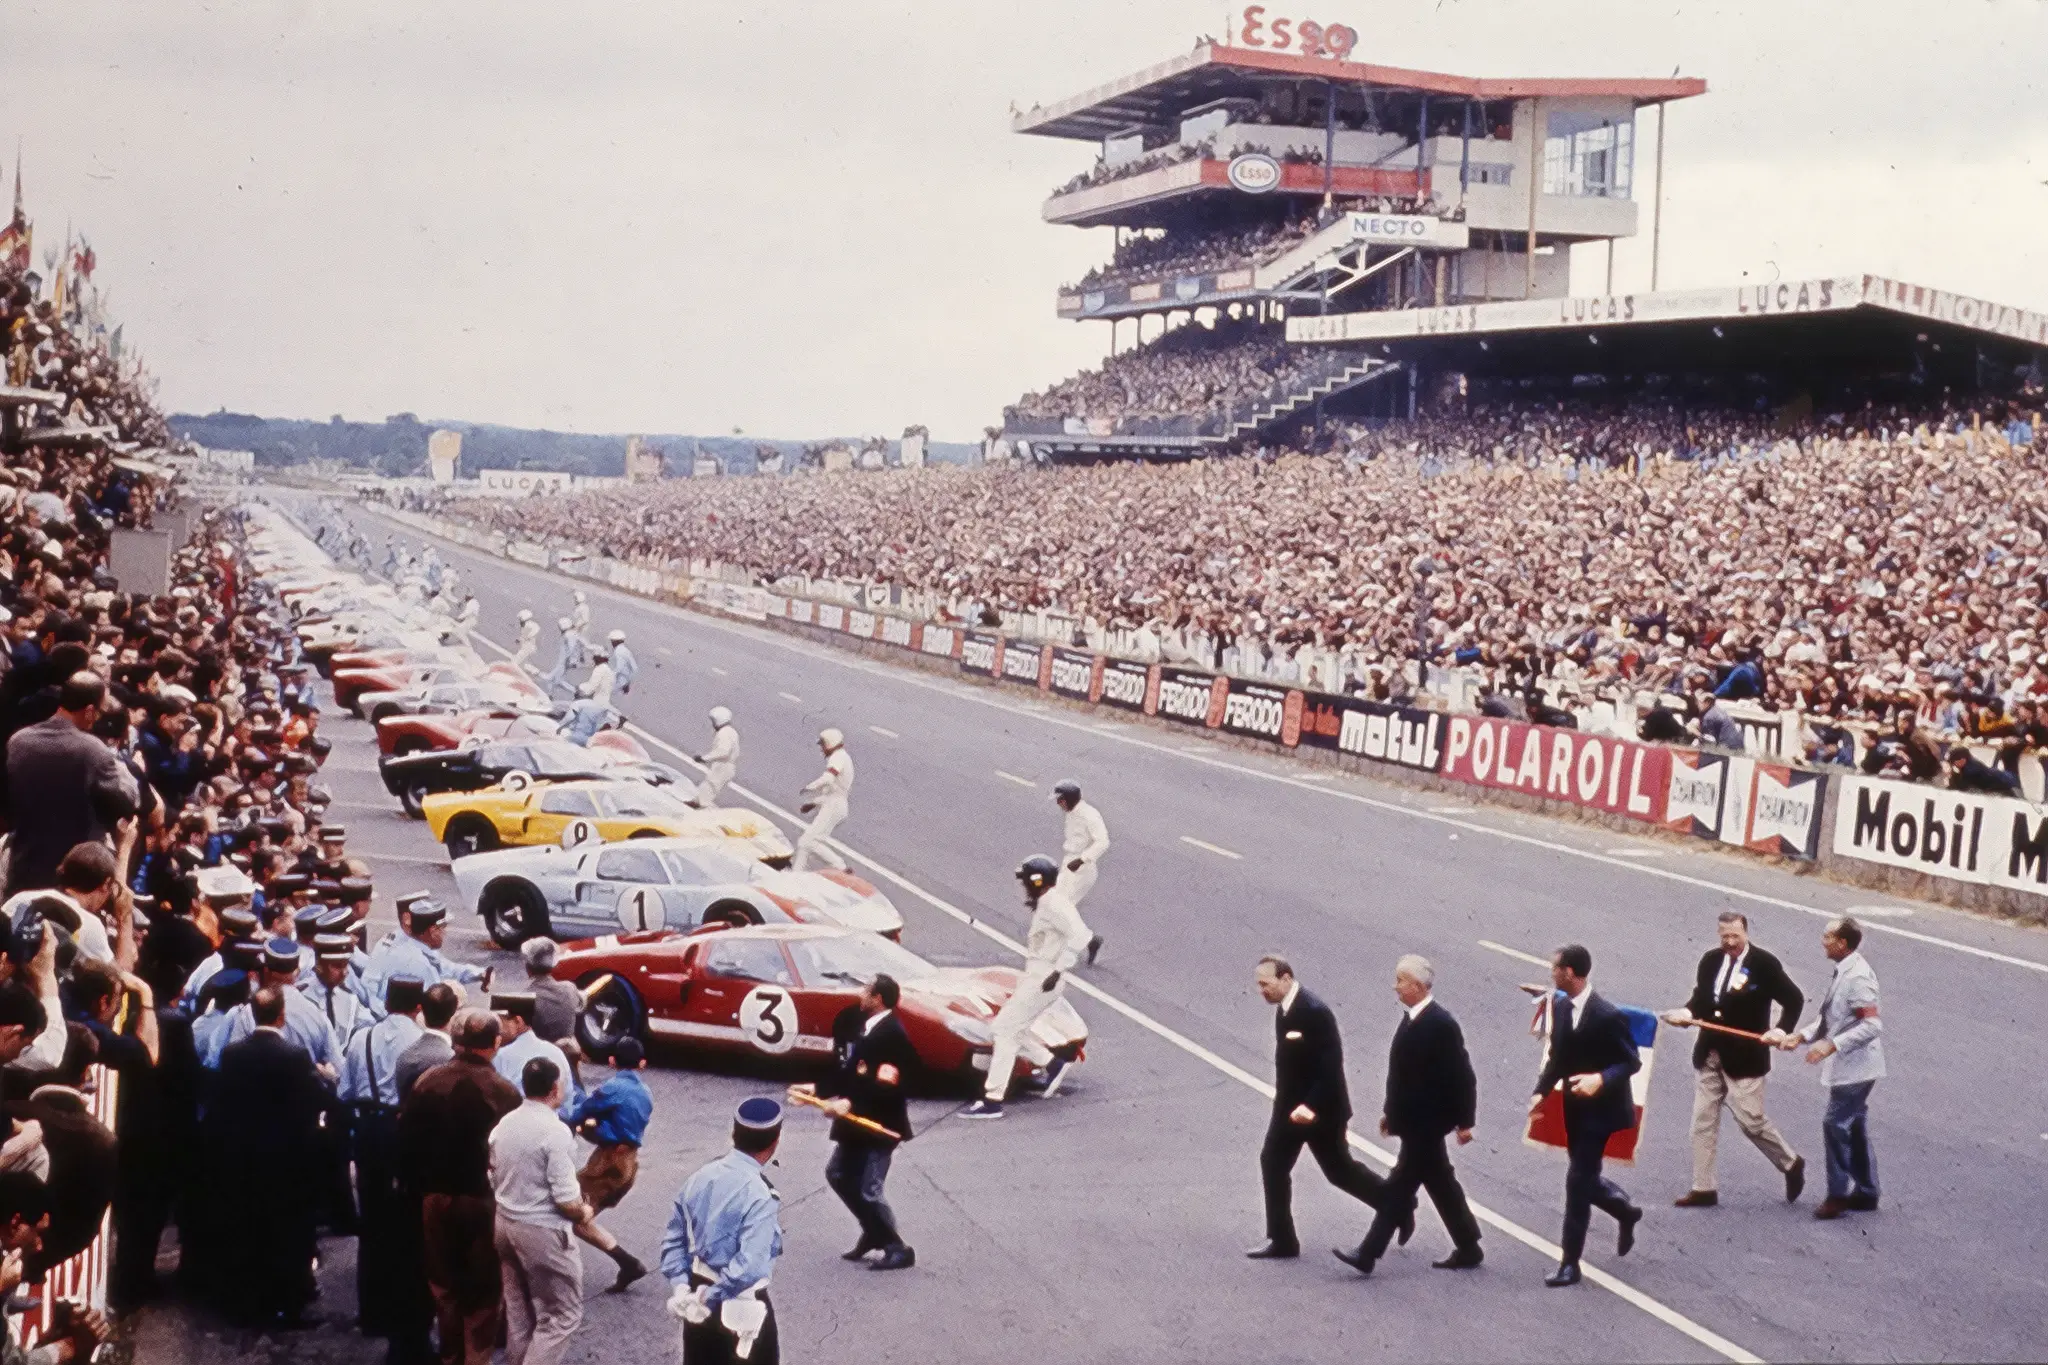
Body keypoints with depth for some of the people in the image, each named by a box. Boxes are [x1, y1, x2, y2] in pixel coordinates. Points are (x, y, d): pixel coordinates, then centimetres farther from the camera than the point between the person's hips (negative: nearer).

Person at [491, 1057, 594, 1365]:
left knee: (518, 1311, 17)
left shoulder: (504, 1124, 4)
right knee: (562, 1315, 2)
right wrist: (584, 1213, -2)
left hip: (504, 1223, 8)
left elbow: (495, 1179, 12)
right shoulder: (556, 1132, -20)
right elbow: (566, 1200, -21)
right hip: (543, 1232, -8)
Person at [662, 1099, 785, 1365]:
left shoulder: (700, 1177, -1)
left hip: (699, 1294, 7)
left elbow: (673, 1239, 5)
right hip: (741, 1308, -7)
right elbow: (749, 1267, -31)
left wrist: (681, 1289, -2)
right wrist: (710, 1298, -21)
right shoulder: (759, 1196, -24)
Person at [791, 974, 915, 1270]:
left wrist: (850, 1103, -29)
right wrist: (818, 1089, 7)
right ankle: (873, 1232, 34)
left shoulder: (892, 1034, -22)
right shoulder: (860, 1024, 7)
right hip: (856, 1122, 10)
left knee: (868, 1190, -7)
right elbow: (848, 1071, 14)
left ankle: (898, 1250, 9)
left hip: (880, 1124, -10)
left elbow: (886, 1086, -27)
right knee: (838, 1175, 20)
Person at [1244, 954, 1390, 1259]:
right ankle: (1281, 1240, 13)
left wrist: (1311, 1106, -33)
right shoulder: (1284, 1009, 4)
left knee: (1339, 1170, 4)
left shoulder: (1314, 1012, -25)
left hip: (1321, 1108, -9)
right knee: (1273, 1162, 5)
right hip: (1291, 1105, 9)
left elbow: (1331, 1065, -27)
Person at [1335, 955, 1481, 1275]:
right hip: (1413, 1119, 9)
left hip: (1425, 1122, -9)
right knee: (1440, 1183, 15)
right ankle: (1467, 1249, 25)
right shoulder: (1412, 1019, 7)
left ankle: (1369, 1255, 1)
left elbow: (1462, 1076, -18)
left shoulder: (1440, 1024, -20)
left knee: (1400, 1185, -3)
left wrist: (1464, 1121, -16)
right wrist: (1391, 1110, 18)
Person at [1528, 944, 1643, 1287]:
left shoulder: (1607, 1016, -23)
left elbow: (1632, 1062, -15)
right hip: (1574, 1107, 7)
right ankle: (1626, 1212, 46)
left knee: (1578, 1181, -5)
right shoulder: (1560, 1005, -1)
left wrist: (1601, 1079, -32)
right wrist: (1542, 1090, -6)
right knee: (1584, 1178, 17)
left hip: (1600, 1108, -7)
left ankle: (1570, 1263, 4)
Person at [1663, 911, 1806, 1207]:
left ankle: (1791, 1164, 23)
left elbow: (1794, 1000, -6)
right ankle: (1703, 1188, 14)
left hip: (1743, 1058, -6)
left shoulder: (1765, 964, -10)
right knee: (1703, 1121, 7)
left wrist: (1781, 1030, -21)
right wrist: (1687, 1013, -10)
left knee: (1751, 1121, -3)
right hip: (1708, 1054, 6)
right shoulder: (1710, 961, 5)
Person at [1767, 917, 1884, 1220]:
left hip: (1855, 1067, -10)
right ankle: (1865, 1192, 23)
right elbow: (1827, 1016, 16)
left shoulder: (1858, 977, -21)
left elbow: (1872, 1025, -25)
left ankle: (1839, 1194, -1)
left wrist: (1832, 1045, -27)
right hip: (1847, 1067, 10)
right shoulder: (1842, 972, 10)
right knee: (1854, 1127, 15)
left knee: (1835, 1124, -7)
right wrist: (1800, 1036, 4)